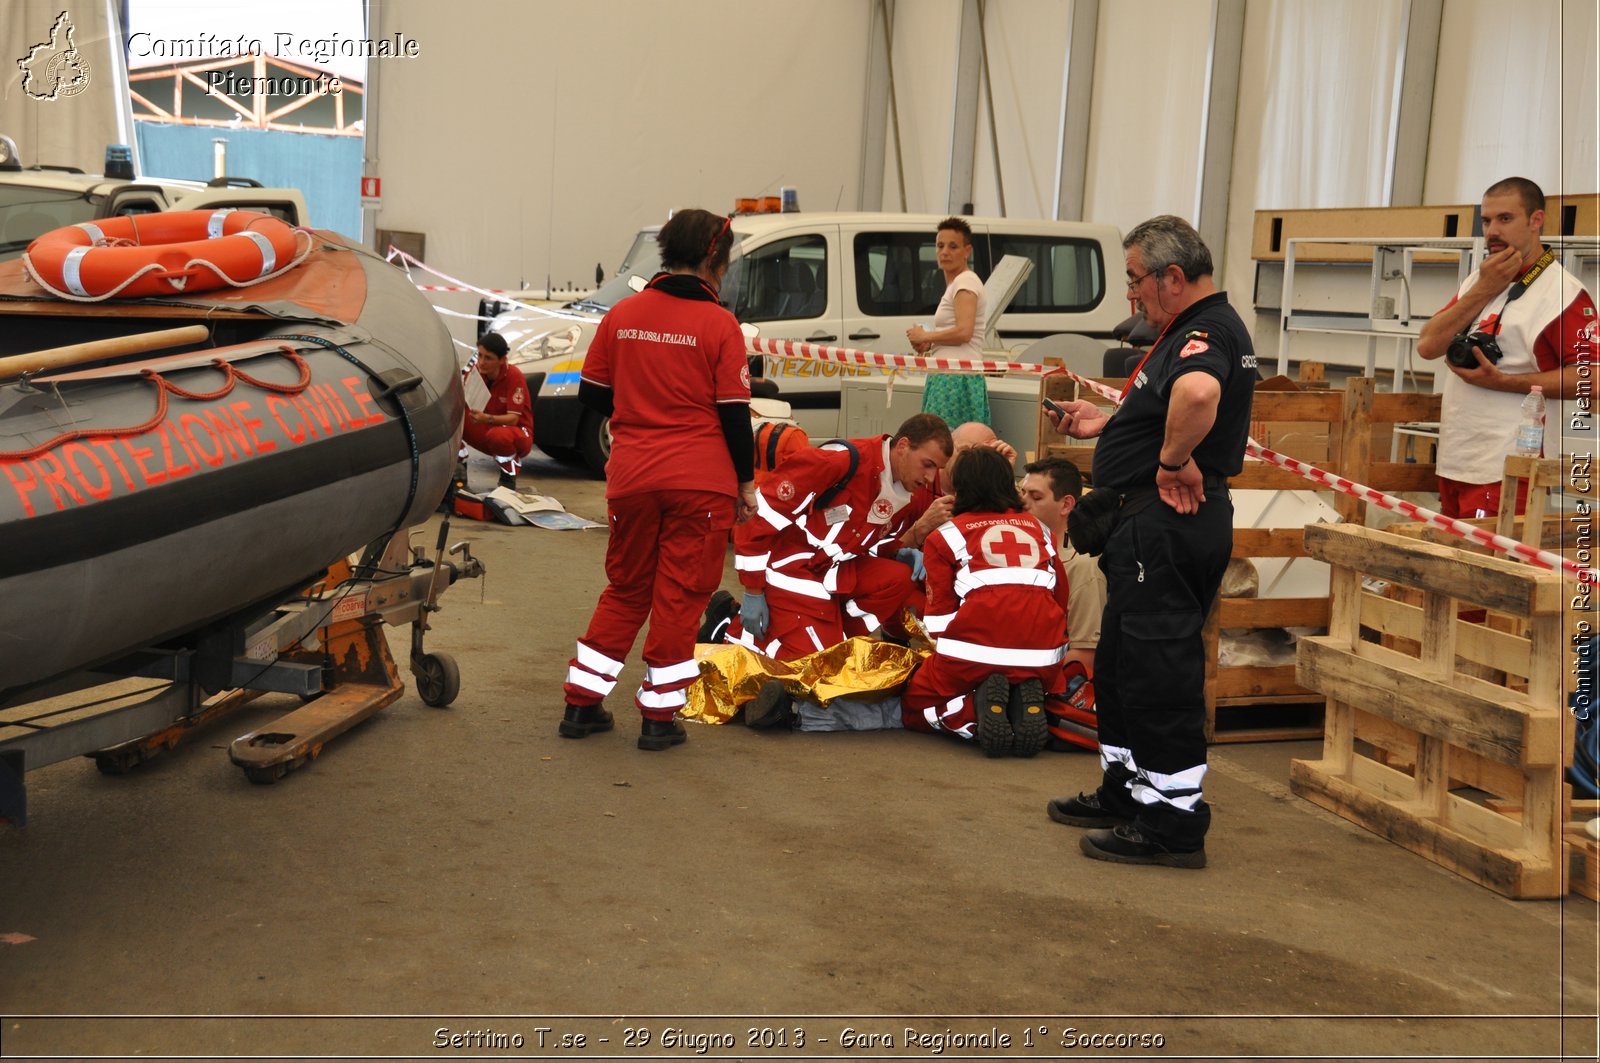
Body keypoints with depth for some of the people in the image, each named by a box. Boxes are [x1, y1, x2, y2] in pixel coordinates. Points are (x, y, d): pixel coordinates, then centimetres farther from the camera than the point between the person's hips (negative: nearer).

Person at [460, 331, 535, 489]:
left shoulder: (514, 376, -22)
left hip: (516, 432, -5)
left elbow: (513, 418, -26)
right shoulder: (476, 372, -8)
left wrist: (487, 418, -44)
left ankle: (509, 478, -11)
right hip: (487, 430, 5)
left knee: (498, 435, -41)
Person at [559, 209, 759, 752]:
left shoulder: (622, 315, 3)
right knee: (678, 595, 6)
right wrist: (746, 482, 3)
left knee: (625, 589, 17)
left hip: (631, 477, 4)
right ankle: (659, 716, 10)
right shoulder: (719, 325, -8)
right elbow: (734, 413, -7)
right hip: (700, 480, -4)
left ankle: (581, 704, 19)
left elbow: (591, 392, 9)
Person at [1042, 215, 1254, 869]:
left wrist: (1174, 462, -29)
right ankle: (1126, 791, 33)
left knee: (1158, 671, -6)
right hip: (1157, 526, 11)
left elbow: (1197, 394, -42)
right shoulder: (1202, 329, 17)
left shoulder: (1206, 333, -17)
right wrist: (1106, 424, 23)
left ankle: (1175, 822, 2)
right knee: (1121, 663, 20)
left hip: (1166, 524, -11)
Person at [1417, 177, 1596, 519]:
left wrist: (1501, 381, -21)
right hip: (1453, 461, 8)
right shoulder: (1478, 280, 15)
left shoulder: (1562, 292, -10)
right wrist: (1483, 290, -5)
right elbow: (1428, 346, 4)